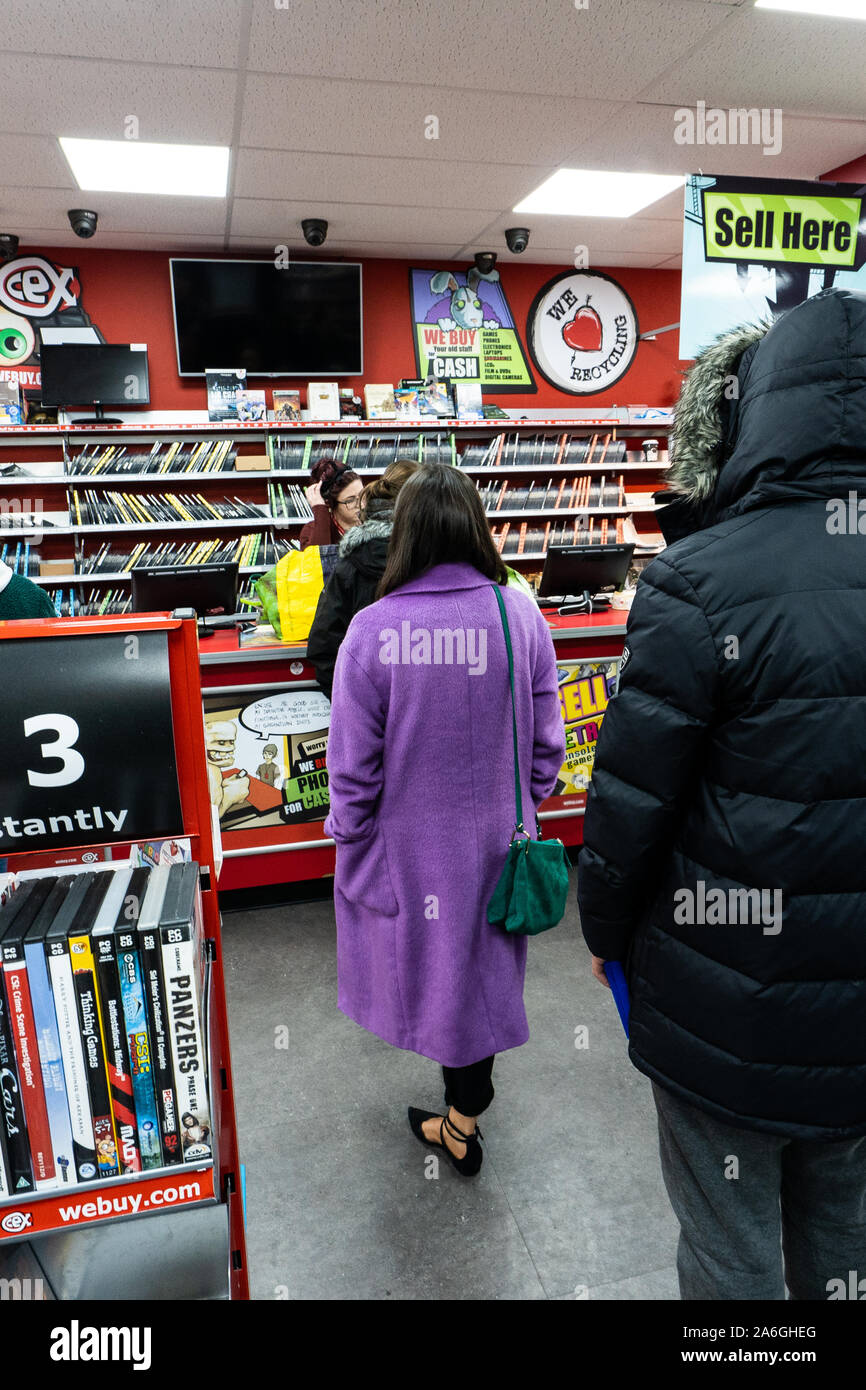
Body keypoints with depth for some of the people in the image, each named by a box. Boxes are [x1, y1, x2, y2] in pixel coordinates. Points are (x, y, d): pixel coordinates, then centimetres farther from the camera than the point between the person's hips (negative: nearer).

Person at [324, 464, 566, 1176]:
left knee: (433, 961, 22)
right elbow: (547, 747, -4)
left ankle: (462, 1123, 48)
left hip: (411, 845, -1)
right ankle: (463, 1116, 43)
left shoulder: (373, 629, -20)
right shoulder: (522, 617, -12)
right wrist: (518, 812, 12)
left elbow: (354, 768, -14)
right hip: (494, 837, 2)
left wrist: (348, 838, 3)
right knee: (481, 963, 21)